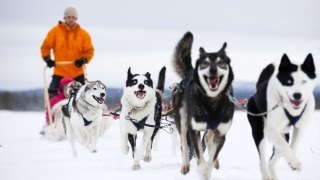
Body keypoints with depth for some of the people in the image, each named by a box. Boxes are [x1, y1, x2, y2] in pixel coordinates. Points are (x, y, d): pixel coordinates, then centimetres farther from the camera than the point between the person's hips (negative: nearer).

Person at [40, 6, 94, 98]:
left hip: (77, 73, 1)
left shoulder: (83, 34, 2)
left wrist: (83, 60, -16)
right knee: (53, 94, -8)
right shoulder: (55, 31, 0)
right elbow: (45, 46, 3)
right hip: (59, 72, -1)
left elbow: (89, 50, 2)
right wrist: (47, 59, -11)